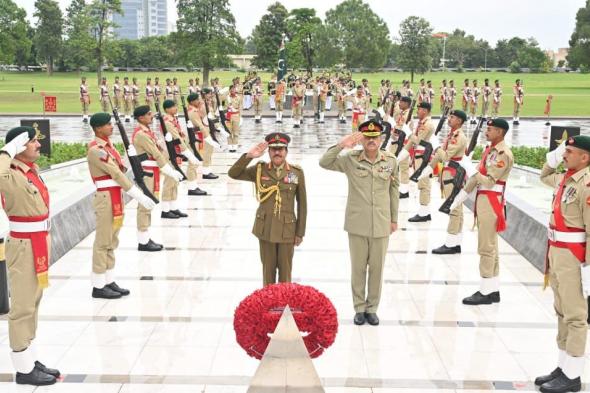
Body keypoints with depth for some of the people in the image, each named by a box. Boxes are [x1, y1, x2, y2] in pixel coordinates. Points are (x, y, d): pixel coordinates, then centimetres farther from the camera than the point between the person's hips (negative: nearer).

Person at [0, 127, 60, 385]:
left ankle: (31, 361, 28)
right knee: (23, 307, -1)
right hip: (24, 247, -10)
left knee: (33, 304, 17)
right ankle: (24, 370, 9)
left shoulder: (31, 171, 9)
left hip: (37, 244, 10)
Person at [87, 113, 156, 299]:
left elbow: (121, 172, 14)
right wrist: (140, 197, -20)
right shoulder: (96, 149, -16)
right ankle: (98, 286, 4)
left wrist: (141, 194, 7)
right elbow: (116, 174, -20)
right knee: (103, 243, -3)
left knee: (112, 242, 12)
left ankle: (109, 281, 19)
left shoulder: (108, 145, 14)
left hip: (115, 198, 9)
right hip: (106, 199, -9)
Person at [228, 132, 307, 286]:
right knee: (268, 268, 12)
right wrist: (248, 156, -19)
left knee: (285, 270, 9)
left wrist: (300, 232, 0)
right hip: (265, 229, 1)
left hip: (287, 229, -1)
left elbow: (302, 204, 0)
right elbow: (233, 174, -8)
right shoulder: (259, 169, -1)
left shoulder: (297, 172, -3)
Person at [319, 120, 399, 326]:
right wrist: (340, 145, -24)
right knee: (358, 268, 10)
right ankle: (359, 308, 24)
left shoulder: (391, 161, -1)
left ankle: (372, 308, 25)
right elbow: (324, 163, -11)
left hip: (381, 224, 1)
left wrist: (394, 219, 11)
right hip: (357, 224, -1)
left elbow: (394, 190, 8)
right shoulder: (350, 159, -5)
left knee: (377, 268, 10)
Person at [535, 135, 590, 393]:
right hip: (557, 252, 9)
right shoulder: (565, 178, 9)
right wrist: (555, 156, 15)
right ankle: (563, 367, 25)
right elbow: (545, 177, 33)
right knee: (562, 313, 15)